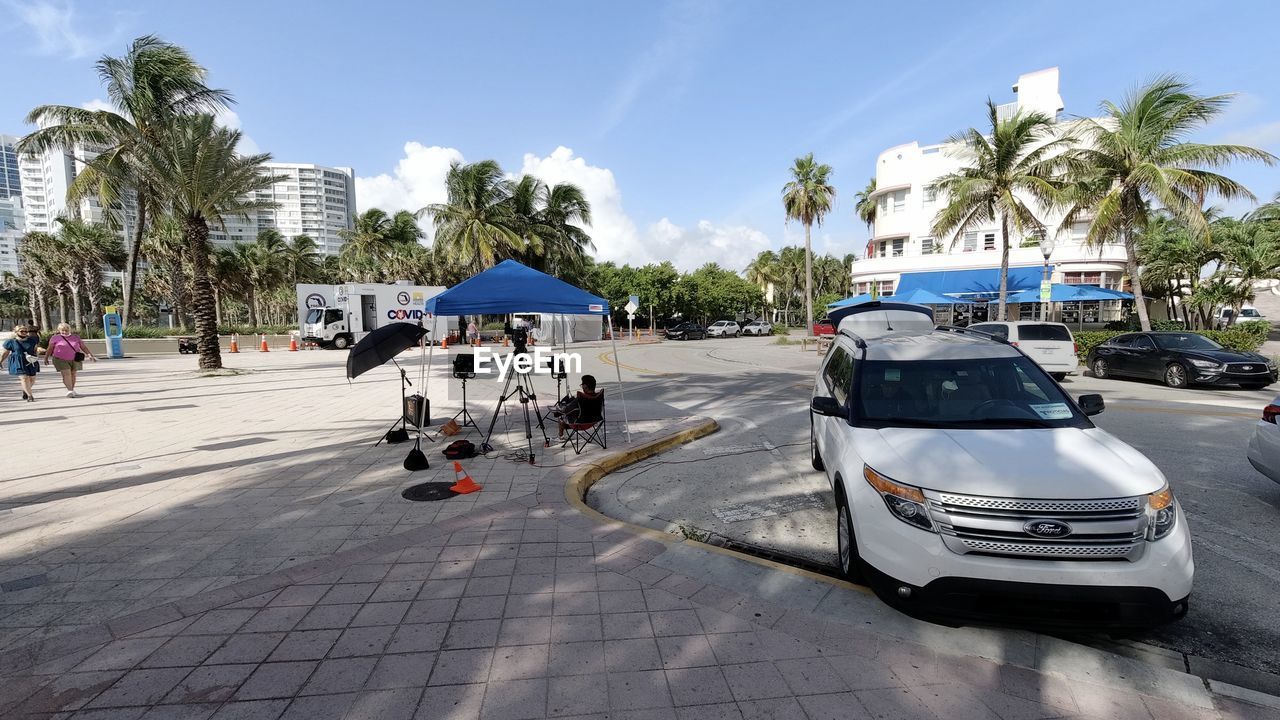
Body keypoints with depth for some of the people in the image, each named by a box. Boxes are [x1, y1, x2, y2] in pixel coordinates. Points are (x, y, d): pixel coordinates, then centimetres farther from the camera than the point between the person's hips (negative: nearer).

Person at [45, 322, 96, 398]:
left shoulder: (76, 337, 7)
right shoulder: (55, 338, 0)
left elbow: (84, 347, 10)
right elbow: (50, 349, 6)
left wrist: (90, 355, 5)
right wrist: (46, 358, 9)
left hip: (75, 360, 3)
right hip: (61, 359, -2)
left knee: (73, 374, 6)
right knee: (66, 374, -13)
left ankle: (72, 390, 14)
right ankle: (69, 391, -19)